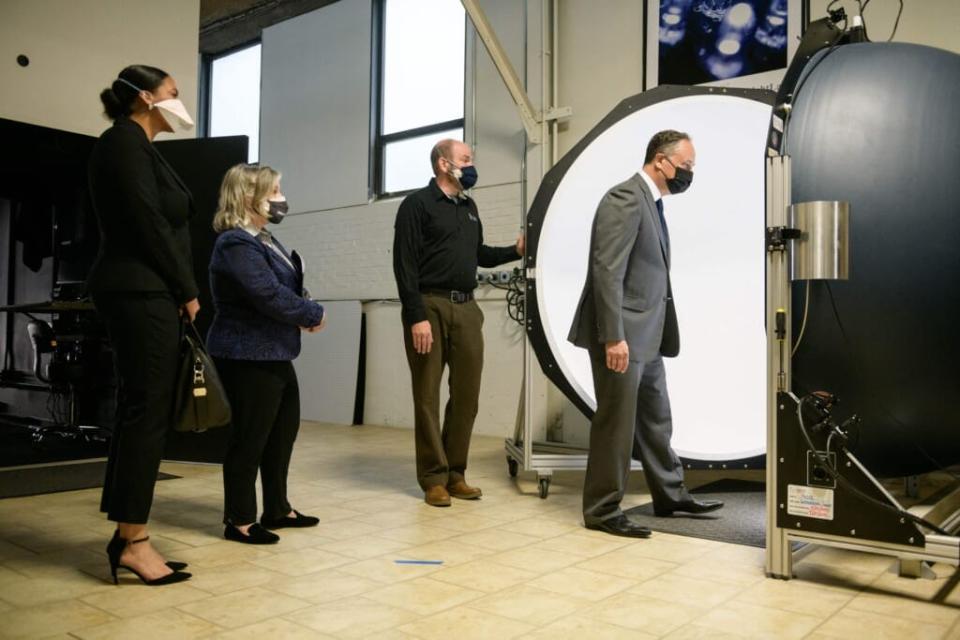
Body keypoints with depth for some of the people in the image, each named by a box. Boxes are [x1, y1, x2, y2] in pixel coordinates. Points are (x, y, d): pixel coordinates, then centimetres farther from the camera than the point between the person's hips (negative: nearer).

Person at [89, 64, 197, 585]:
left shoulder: (137, 147, 23)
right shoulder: (125, 141, -6)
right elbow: (148, 224, -15)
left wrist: (179, 291, 7)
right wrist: (187, 290, -9)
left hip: (146, 293, 10)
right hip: (142, 293, -10)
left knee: (141, 410, 8)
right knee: (147, 410, -9)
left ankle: (127, 535, 14)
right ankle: (132, 541, -3)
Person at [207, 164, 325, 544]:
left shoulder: (262, 240, 15)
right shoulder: (237, 244, -18)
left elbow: (285, 287, 16)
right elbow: (270, 296, -26)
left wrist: (302, 316, -4)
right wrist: (313, 315, -12)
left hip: (273, 353, 11)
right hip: (248, 355, -11)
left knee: (284, 429, 16)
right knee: (250, 436, -2)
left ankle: (277, 509, 28)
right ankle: (239, 520, 12)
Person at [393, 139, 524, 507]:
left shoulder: (469, 207, 18)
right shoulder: (417, 204, -2)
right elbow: (405, 264, -9)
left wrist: (516, 251, 10)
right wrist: (417, 316, -16)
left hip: (467, 309, 6)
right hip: (431, 307, -6)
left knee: (467, 395, 7)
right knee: (428, 397, 1)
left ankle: (456, 474, 19)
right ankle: (433, 478, 11)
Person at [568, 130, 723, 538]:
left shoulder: (651, 202, 16)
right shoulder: (626, 198, -14)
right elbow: (607, 271, -21)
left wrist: (652, 334, 16)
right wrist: (614, 337, -25)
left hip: (647, 336, 10)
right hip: (622, 335, -10)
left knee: (656, 420, 18)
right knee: (616, 422, -1)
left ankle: (670, 495, 31)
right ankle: (602, 510, 11)